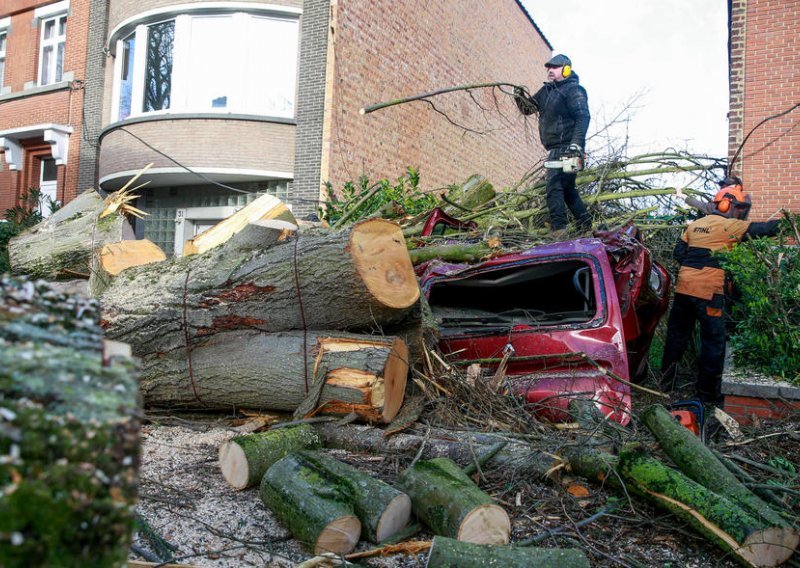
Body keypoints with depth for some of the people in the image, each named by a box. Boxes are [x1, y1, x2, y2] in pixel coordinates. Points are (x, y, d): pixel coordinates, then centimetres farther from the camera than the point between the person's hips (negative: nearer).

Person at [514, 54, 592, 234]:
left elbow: (583, 117, -16)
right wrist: (520, 97, 0)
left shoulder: (574, 90, -5)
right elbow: (528, 108, 22)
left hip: (566, 148, -10)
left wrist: (576, 143, -29)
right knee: (567, 188, 16)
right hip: (555, 149, 10)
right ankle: (585, 224, 25)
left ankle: (558, 229, -21)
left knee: (554, 186, -18)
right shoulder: (546, 91, 20)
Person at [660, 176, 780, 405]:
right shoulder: (728, 226, -5)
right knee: (713, 342, 4)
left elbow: (678, 253, 14)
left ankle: (666, 381, 24)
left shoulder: (695, 225, 15)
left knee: (677, 335, 16)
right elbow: (762, 230, -8)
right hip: (708, 292, -7)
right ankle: (708, 393, 9)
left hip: (684, 288, 7)